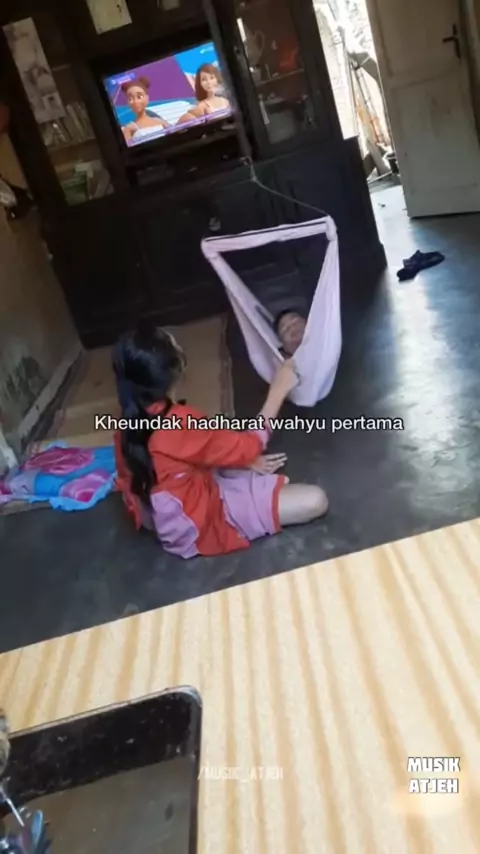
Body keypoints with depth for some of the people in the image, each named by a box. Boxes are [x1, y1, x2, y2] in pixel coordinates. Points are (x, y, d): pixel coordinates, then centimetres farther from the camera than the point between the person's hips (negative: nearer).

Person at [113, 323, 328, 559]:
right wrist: (278, 390, -11)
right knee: (314, 501, -15)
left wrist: (245, 461, 5)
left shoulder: (133, 419, -7)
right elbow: (250, 446, -20)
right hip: (201, 523, -8)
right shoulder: (179, 423, -33)